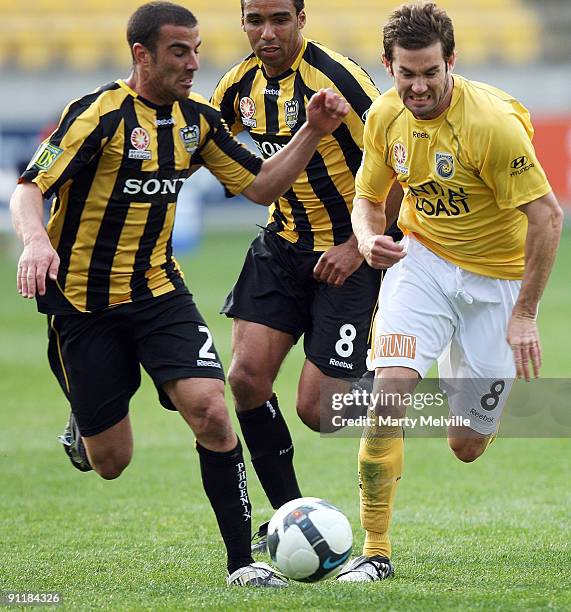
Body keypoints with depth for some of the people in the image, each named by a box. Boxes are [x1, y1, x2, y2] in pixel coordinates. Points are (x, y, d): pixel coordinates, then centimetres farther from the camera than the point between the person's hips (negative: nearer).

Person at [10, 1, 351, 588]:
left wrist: (312, 132, -4)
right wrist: (35, 241, -41)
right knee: (111, 461, 3)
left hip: (159, 291, 4)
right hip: (82, 301, -4)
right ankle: (83, 422, 42)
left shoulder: (197, 119, 3)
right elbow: (29, 190, -19)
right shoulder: (100, 114, -16)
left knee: (210, 411, -20)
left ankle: (242, 560, -11)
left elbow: (260, 186, 10)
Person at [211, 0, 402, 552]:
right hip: (282, 243, 6)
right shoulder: (241, 84, 0)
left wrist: (357, 246, -19)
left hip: (348, 255, -6)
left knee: (317, 412, -9)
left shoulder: (337, 78, -20)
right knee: (247, 375, -9)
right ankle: (288, 515, 7)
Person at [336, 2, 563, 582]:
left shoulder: (491, 121, -25)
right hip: (422, 258, 3)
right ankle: (375, 551, -13)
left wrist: (524, 313, -18)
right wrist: (369, 240, -16)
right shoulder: (385, 116, -8)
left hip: (496, 276, -3)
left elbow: (546, 216, -21)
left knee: (466, 446, 1)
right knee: (390, 388, -22)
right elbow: (368, 198, 8)